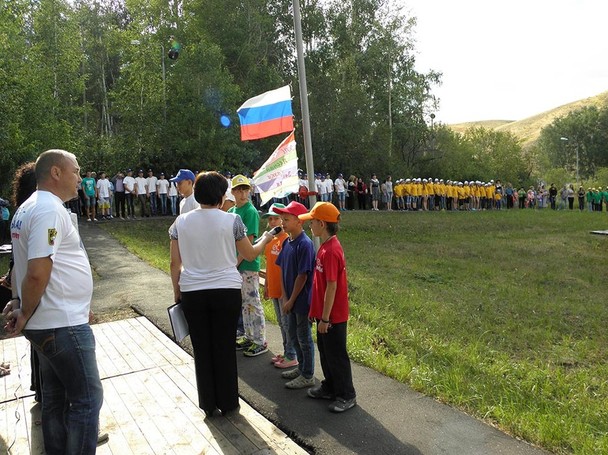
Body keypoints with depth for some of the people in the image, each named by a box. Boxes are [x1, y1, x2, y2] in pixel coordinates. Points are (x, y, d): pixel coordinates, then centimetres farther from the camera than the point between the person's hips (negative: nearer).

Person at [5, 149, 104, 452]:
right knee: (87, 398, 2)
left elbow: (29, 266, 17)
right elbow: (37, 273, -26)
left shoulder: (29, 208, 12)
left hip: (48, 323, 10)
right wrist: (25, 315, -12)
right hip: (63, 324, -10)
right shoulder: (50, 210, -19)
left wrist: (23, 309, 13)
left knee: (55, 397, 19)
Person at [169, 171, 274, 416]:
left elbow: (175, 263, 2)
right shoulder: (231, 220, -7)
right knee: (225, 348, 12)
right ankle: (228, 403, 24)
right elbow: (250, 254, 3)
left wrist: (176, 291, 14)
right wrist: (265, 239, 22)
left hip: (191, 293, 2)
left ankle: (209, 404, 26)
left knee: (202, 350, 14)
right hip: (226, 291, -2)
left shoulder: (181, 221, 0)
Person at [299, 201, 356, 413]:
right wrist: (316, 311, 17)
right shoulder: (325, 247, 6)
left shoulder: (331, 250, -23)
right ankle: (330, 387, 37)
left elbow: (332, 287, -23)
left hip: (333, 316, -9)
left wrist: (325, 318, -20)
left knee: (336, 355, 5)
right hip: (324, 313, 9)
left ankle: (346, 395, 21)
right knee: (325, 351, 21)